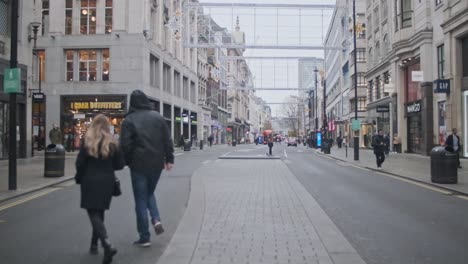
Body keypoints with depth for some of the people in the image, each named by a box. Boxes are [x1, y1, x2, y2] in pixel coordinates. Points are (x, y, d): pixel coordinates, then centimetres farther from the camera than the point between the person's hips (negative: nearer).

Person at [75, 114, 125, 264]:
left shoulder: (87, 143, -8)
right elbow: (120, 165, 1)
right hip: (107, 182, 4)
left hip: (90, 182, -3)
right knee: (99, 213, 19)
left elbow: (80, 164, -8)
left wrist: (79, 178, 9)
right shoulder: (112, 143, 0)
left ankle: (107, 245, -22)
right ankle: (94, 244, 28)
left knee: (94, 214, -3)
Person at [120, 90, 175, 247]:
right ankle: (156, 219, 1)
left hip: (139, 165, -4)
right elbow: (167, 140, 5)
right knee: (149, 193, 24)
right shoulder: (158, 117, 5)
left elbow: (125, 145, -11)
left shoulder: (129, 120, -6)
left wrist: (126, 162, 3)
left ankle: (144, 238, 8)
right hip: (157, 163, 4)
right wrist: (169, 159, 11)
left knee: (140, 199, 5)